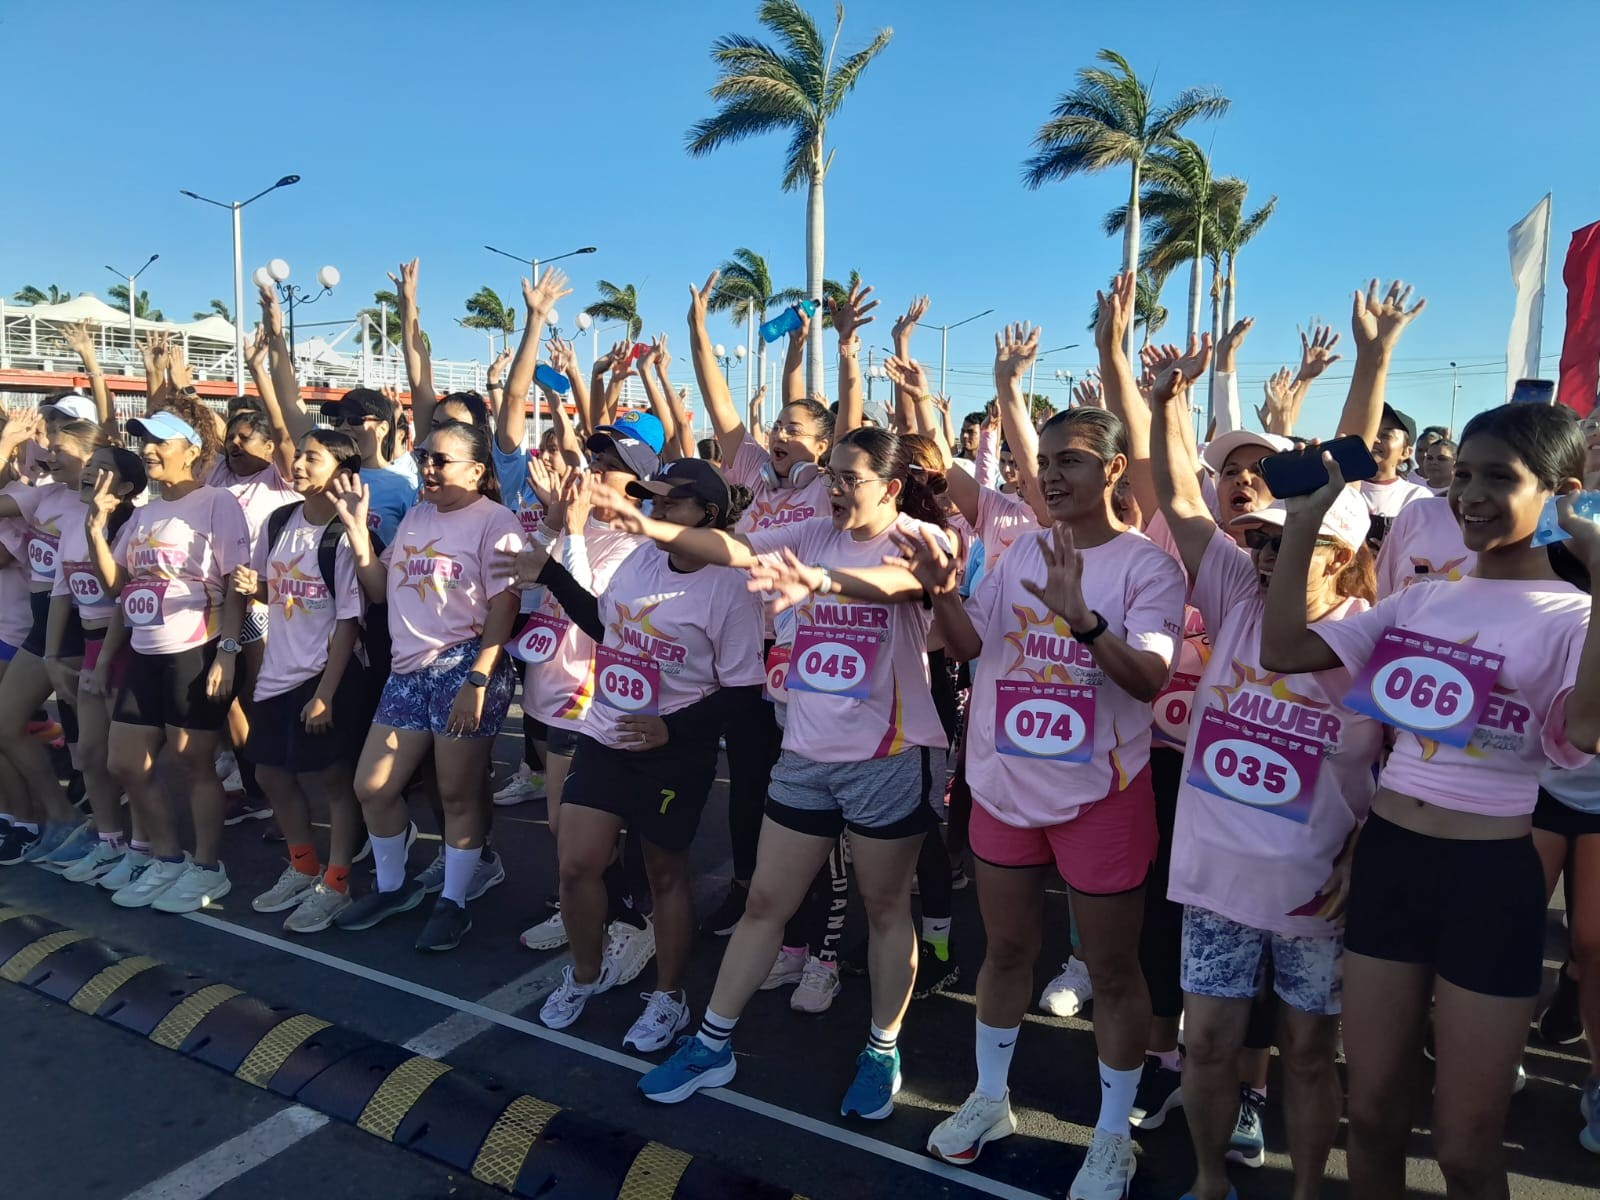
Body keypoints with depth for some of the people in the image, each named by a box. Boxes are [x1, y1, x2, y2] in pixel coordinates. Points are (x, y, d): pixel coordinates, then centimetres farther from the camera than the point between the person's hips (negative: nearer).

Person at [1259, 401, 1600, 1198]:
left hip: (1489, 877, -4)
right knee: (1372, 1115, 18)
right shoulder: (1420, 601, 5)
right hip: (1386, 858, 4)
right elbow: (1282, 650, 0)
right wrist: (1304, 522, -4)